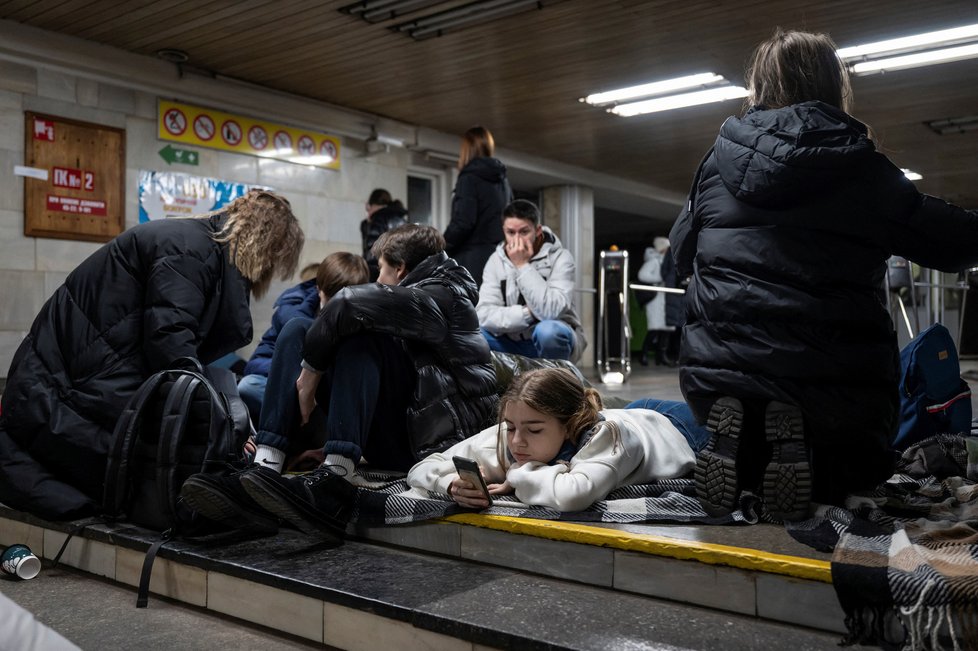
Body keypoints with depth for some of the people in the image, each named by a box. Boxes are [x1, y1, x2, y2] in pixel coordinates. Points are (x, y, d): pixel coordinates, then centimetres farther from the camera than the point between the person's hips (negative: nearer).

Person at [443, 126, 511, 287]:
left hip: (473, 259, -7)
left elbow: (462, 222, -14)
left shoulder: (470, 177, -6)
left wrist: (441, 249, -2)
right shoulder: (502, 179, 15)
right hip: (499, 255, 7)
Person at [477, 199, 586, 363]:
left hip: (553, 340, -3)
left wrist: (523, 265, -24)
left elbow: (552, 310, -29)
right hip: (512, 344, 3)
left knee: (548, 330, -37)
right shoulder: (496, 260, -2)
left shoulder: (559, 257, -12)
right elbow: (484, 314, -14)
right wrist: (528, 313, -23)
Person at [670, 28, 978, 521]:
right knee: (861, 462, 29)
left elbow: (682, 253, 16)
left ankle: (737, 445, -5)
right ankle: (803, 454, -7)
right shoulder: (864, 172, -3)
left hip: (718, 376, 2)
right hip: (836, 386, -2)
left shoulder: (720, 162, 3)